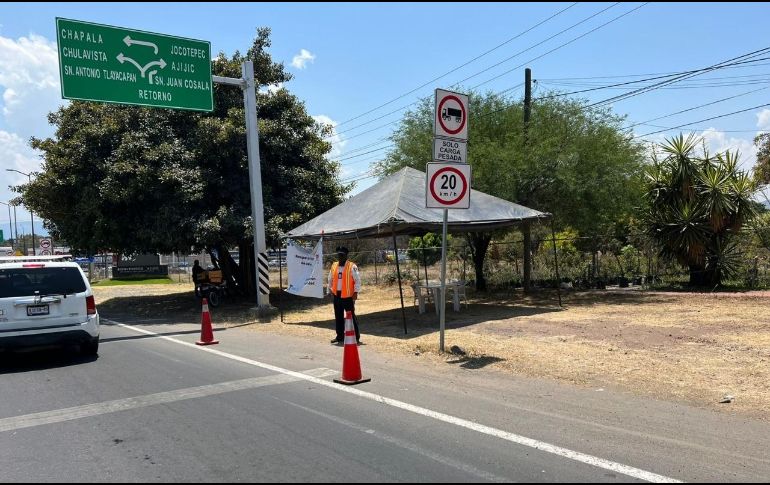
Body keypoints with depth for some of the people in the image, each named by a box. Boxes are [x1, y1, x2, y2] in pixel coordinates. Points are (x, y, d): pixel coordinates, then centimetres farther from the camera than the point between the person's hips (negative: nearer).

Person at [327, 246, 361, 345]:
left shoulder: (352, 266, -7)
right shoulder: (334, 266, 10)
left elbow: (357, 280, -8)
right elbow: (330, 280, 19)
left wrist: (356, 292, -12)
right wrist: (330, 290, 15)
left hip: (348, 296, -6)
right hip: (337, 295, 6)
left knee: (351, 316, -2)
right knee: (338, 317, 11)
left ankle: (356, 337, 4)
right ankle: (340, 336, 21)